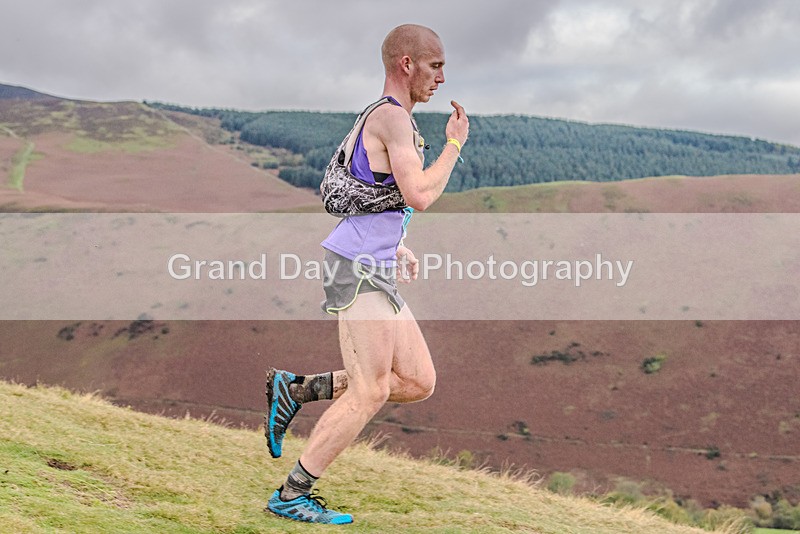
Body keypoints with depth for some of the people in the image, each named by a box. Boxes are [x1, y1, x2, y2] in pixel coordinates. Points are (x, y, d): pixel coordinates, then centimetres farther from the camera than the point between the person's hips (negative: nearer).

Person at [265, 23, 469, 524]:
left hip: (377, 272, 10)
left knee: (420, 382, 9)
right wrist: (455, 144, -7)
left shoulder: (383, 118, 20)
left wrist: (396, 247, 22)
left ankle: (296, 388, 13)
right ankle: (292, 495, 5)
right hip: (359, 267, -10)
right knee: (370, 393, -6)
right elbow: (419, 195, -21)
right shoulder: (392, 116, -11)